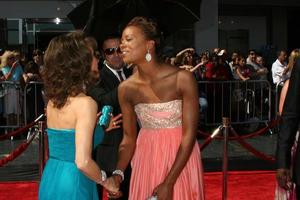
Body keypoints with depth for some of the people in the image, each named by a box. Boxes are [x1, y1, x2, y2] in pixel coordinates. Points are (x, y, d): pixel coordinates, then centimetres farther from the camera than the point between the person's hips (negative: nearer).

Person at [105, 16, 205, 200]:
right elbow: (129, 138, -1)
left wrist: (168, 183, -20)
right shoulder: (126, 88, -8)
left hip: (181, 159, -2)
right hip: (147, 159, 3)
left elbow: (189, 134, -17)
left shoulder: (183, 79, -18)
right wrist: (118, 173, -18)